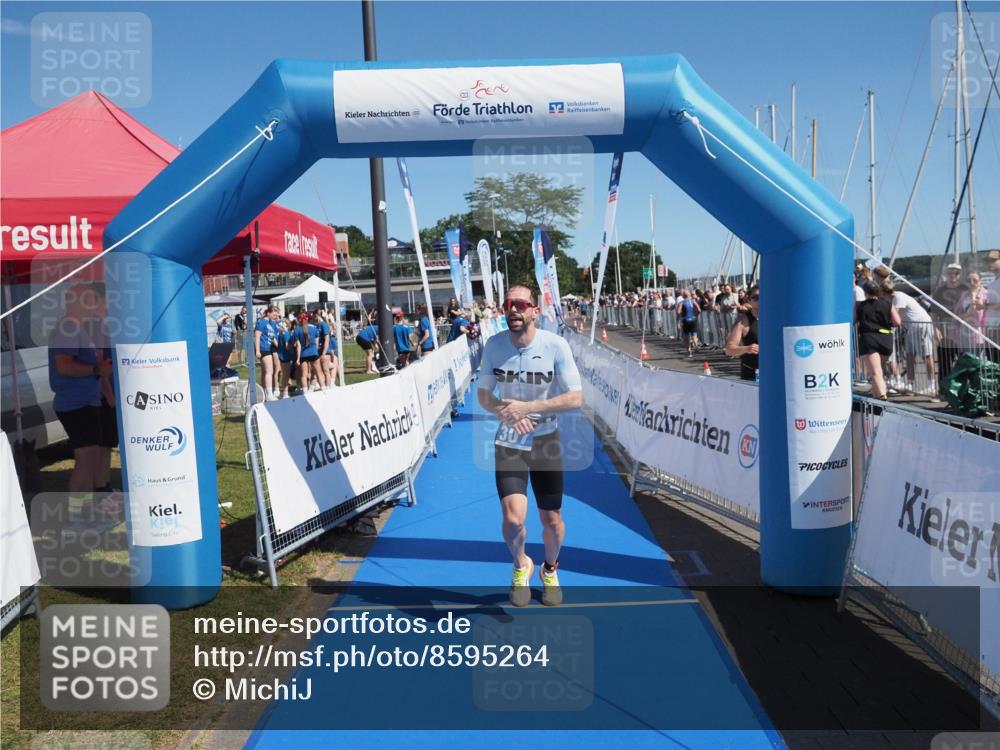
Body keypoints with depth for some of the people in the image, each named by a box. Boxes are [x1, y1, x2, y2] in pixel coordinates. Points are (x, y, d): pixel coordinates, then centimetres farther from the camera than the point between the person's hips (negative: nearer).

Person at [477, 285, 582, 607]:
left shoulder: (556, 345, -15)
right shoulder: (494, 345, -8)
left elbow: (575, 398, -16)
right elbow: (483, 395, 1)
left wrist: (526, 407, -24)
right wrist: (506, 413, -20)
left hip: (546, 441, 0)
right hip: (508, 443, 0)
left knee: (552, 520, 9)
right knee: (513, 518, -15)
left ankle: (550, 569, 42)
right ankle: (521, 566, 19)